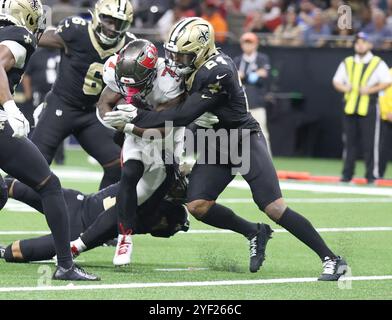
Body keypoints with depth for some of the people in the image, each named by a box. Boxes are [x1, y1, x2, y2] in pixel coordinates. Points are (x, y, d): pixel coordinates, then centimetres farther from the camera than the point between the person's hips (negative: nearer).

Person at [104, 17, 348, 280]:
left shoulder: (218, 72, -27)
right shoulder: (196, 68, -1)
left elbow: (185, 115, -27)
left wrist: (138, 117, -25)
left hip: (246, 143, -8)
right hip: (218, 148, 8)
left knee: (274, 208, -13)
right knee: (197, 205, -6)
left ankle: (332, 260, -6)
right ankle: (254, 233, 15)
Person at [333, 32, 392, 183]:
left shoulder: (377, 63, 1)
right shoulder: (347, 63, 14)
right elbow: (336, 81, 16)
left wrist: (370, 90, -16)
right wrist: (343, 87, -6)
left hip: (368, 108, -4)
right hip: (349, 107, 4)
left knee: (370, 143, -5)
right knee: (349, 142, 6)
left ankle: (371, 175, 0)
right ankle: (347, 174, 11)